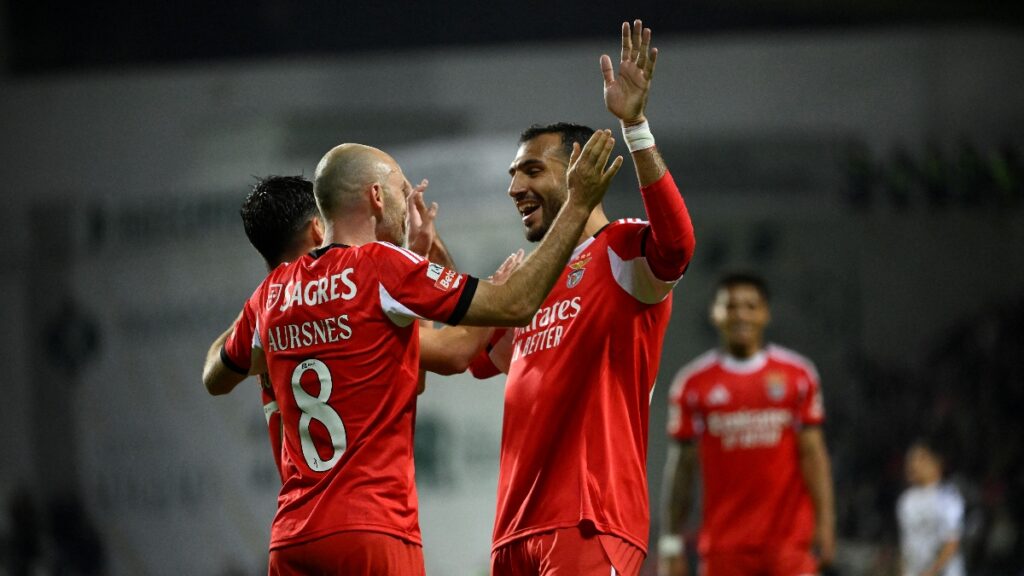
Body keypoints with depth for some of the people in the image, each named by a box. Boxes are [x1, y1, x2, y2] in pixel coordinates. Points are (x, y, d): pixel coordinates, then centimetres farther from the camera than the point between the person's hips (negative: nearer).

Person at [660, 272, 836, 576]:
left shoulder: (798, 375, 4)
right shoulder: (693, 383, 4)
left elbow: (812, 452, 4)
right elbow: (681, 465, 6)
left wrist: (825, 520, -5)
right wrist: (671, 542, 4)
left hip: (790, 537, -1)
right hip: (725, 543, 1)